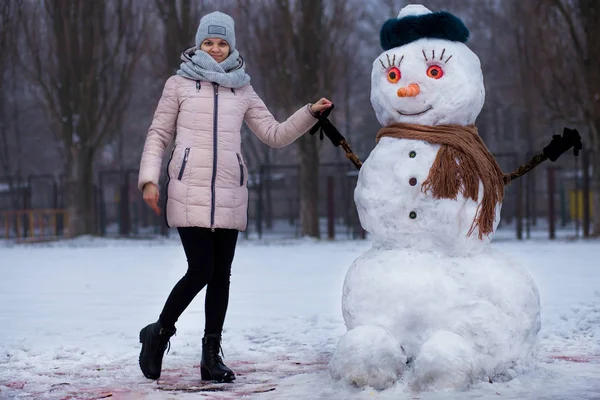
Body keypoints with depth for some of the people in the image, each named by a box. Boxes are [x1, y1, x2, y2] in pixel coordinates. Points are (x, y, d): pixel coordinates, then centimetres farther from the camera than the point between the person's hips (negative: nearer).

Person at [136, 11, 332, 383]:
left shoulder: (243, 90, 15)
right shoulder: (180, 84, 7)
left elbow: (275, 134, 14)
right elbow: (159, 135, 8)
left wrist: (310, 113, 2)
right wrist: (149, 179, -3)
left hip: (229, 192, 3)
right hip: (189, 190, -3)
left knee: (221, 274, 3)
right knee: (201, 270, -11)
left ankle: (211, 355, 12)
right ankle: (160, 332, 12)